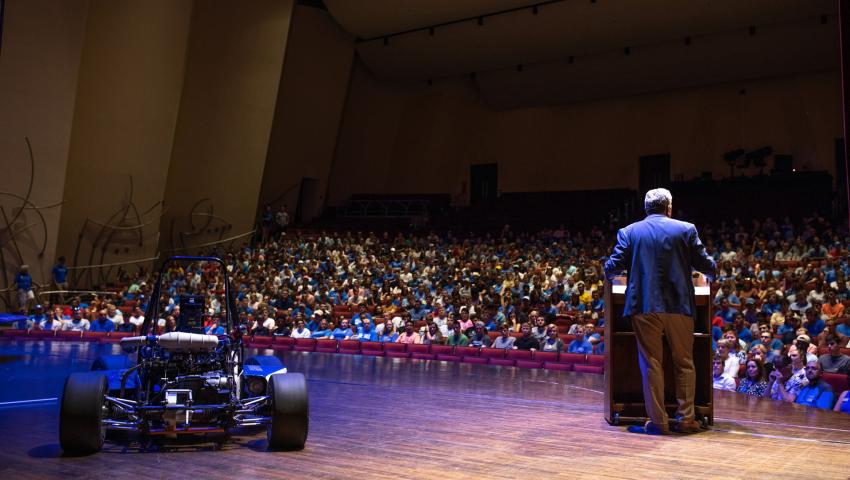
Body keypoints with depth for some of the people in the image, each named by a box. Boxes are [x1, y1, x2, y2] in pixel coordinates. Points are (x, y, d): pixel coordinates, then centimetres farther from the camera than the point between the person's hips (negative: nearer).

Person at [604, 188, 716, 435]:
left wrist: (609, 271, 24)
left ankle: (658, 421, 6)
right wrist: (712, 266, 29)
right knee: (684, 363, 12)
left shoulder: (629, 232, 4)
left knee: (651, 363, 5)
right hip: (679, 305, 0)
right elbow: (706, 266, 5)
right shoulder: (686, 229, 4)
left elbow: (612, 268, 0)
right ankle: (686, 419, 14)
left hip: (645, 305, 0)